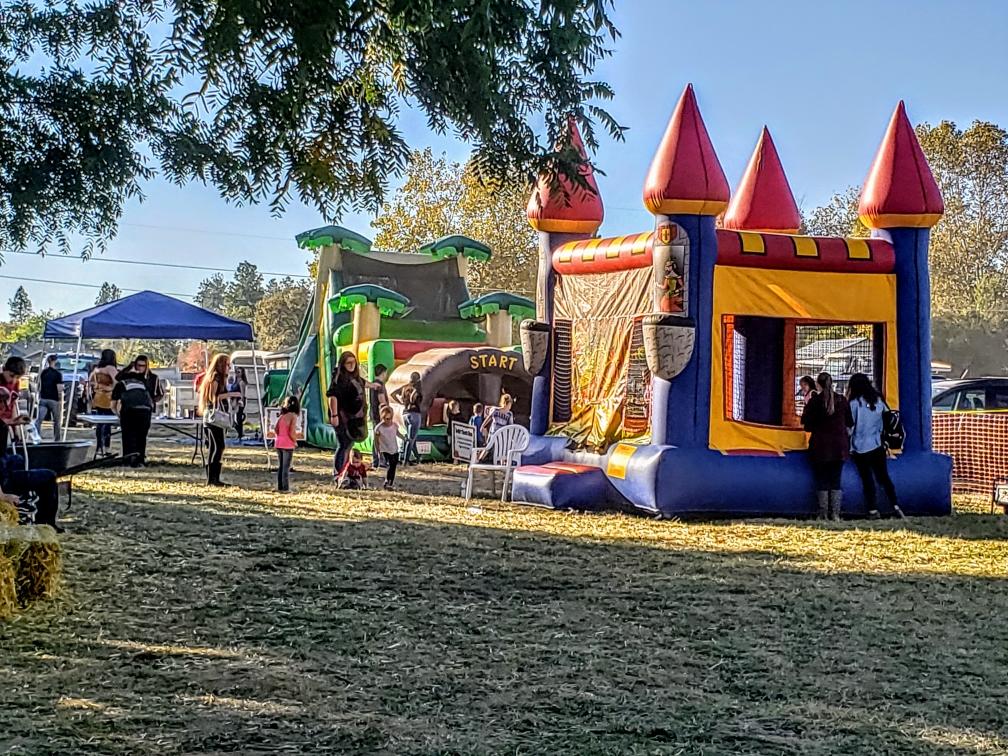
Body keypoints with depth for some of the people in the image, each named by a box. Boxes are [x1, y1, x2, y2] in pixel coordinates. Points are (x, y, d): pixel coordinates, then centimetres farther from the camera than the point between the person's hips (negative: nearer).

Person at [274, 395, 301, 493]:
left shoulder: (282, 415, 9)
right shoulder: (293, 416, -9)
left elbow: (276, 429, 6)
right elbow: (292, 432, -16)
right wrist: (295, 442, -1)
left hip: (278, 443, 6)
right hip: (288, 444, -6)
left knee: (281, 466, 15)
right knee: (286, 467, 1)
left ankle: (280, 487, 19)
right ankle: (285, 488, 3)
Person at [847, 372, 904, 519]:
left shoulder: (854, 403, -12)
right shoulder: (878, 400, 3)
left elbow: (850, 426, -9)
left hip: (861, 448, -4)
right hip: (877, 446, 4)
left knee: (867, 480, 3)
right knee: (884, 477, 10)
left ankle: (873, 510, 2)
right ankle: (896, 507, 4)